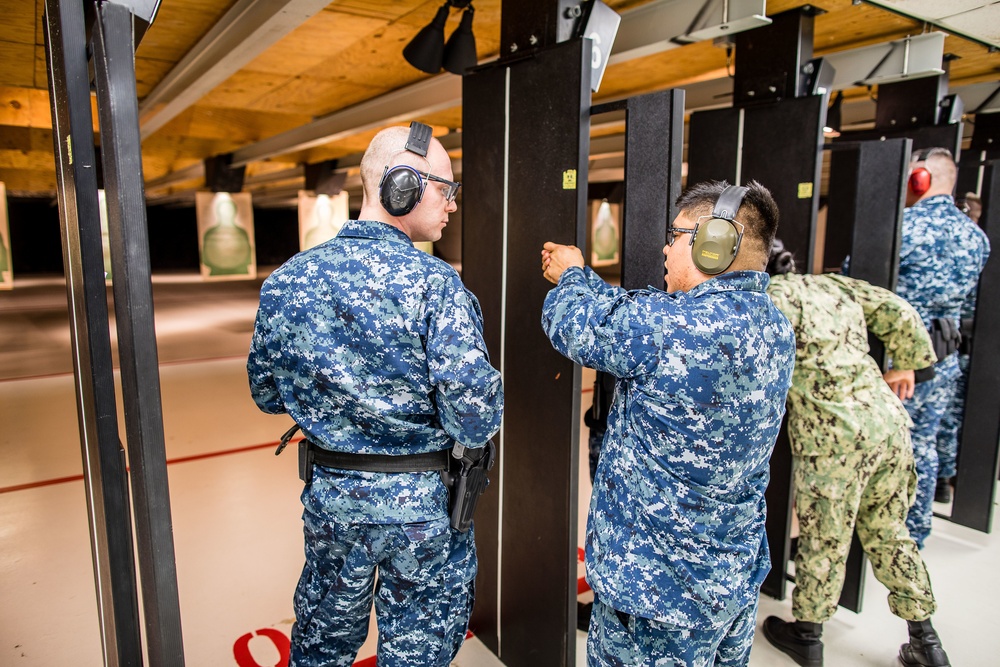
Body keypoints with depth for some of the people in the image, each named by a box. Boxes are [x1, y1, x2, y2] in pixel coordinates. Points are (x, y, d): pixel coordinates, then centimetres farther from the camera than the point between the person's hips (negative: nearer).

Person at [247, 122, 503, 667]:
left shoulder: (286, 281, -5)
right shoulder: (433, 284, -21)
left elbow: (267, 395, 6)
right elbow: (476, 418, -23)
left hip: (328, 494, 5)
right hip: (423, 504, -4)